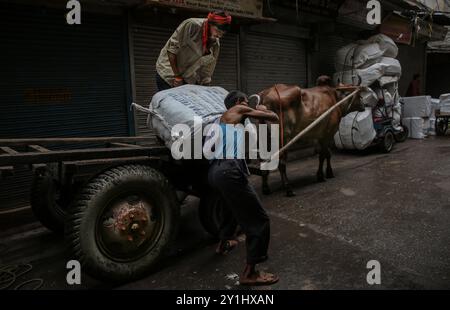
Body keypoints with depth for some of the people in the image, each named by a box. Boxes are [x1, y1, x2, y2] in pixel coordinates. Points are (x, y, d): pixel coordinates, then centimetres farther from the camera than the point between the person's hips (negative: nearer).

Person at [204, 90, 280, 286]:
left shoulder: (220, 120, 30)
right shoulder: (239, 110, 8)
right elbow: (274, 118, 10)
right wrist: (262, 110, 32)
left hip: (214, 171, 9)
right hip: (229, 171, -9)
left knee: (231, 208, 36)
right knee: (259, 220, -2)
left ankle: (223, 243, 53)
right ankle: (249, 273, 1)